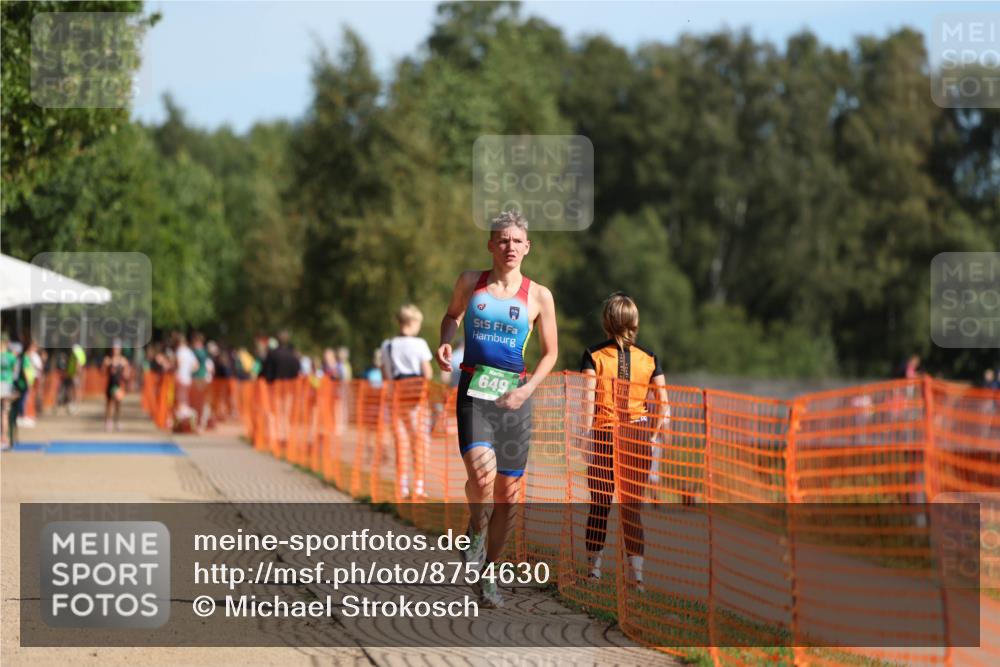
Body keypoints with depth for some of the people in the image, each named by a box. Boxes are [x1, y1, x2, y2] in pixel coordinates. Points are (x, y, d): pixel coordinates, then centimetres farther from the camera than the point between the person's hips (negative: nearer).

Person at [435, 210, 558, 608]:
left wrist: (527, 390, -5)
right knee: (481, 474, -26)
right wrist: (445, 342, 2)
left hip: (514, 396, 1)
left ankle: (488, 573, 22)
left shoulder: (538, 296, 3)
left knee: (508, 493, 4)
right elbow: (452, 316, 24)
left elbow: (550, 352, 10)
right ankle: (476, 530, 6)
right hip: (473, 391, -1)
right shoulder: (470, 282, 6)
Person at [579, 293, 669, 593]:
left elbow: (589, 400, -13)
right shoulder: (648, 359, 3)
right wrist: (651, 434, 10)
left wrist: (586, 435, -9)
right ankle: (635, 567, 4)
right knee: (633, 504, 9)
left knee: (599, 503, 8)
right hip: (638, 436, 2)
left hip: (603, 435, -2)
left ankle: (593, 566, 11)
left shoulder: (593, 356, -5)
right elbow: (663, 403, 0)